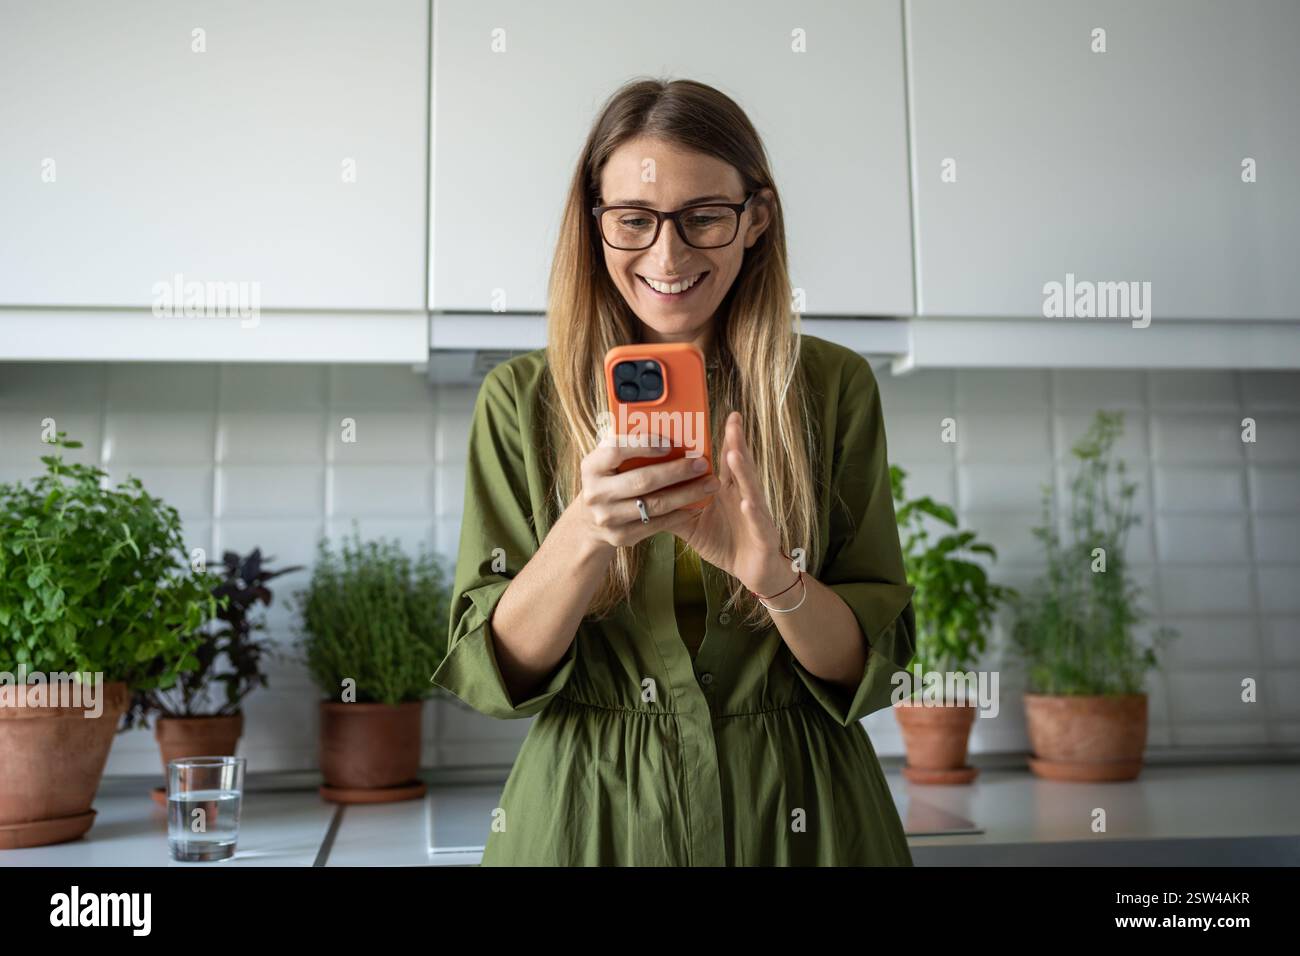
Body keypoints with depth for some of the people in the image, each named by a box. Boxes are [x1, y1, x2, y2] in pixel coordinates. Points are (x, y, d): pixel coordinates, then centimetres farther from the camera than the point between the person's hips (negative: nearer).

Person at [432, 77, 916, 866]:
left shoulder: (836, 386, -5)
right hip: (587, 808, 0)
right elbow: (492, 673, -8)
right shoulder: (522, 399, -5)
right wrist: (585, 535, -25)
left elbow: (873, 664, -6)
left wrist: (773, 572, -25)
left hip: (795, 812, 1)